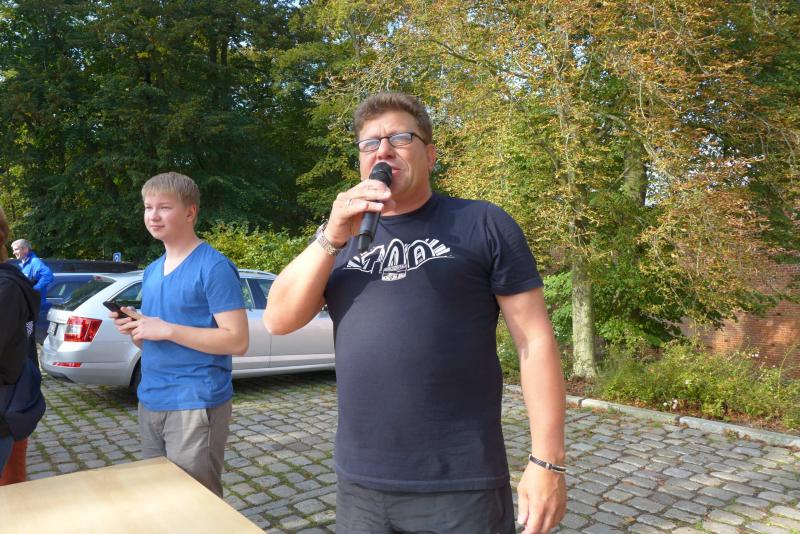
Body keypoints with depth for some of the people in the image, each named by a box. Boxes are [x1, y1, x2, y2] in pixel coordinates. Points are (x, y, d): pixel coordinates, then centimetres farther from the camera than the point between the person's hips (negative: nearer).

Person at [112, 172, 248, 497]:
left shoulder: (214, 267, -13)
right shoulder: (151, 272, 12)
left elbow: (238, 342, -19)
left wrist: (166, 329, -20)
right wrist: (134, 328, -3)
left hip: (196, 405, -8)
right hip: (150, 402, 8)